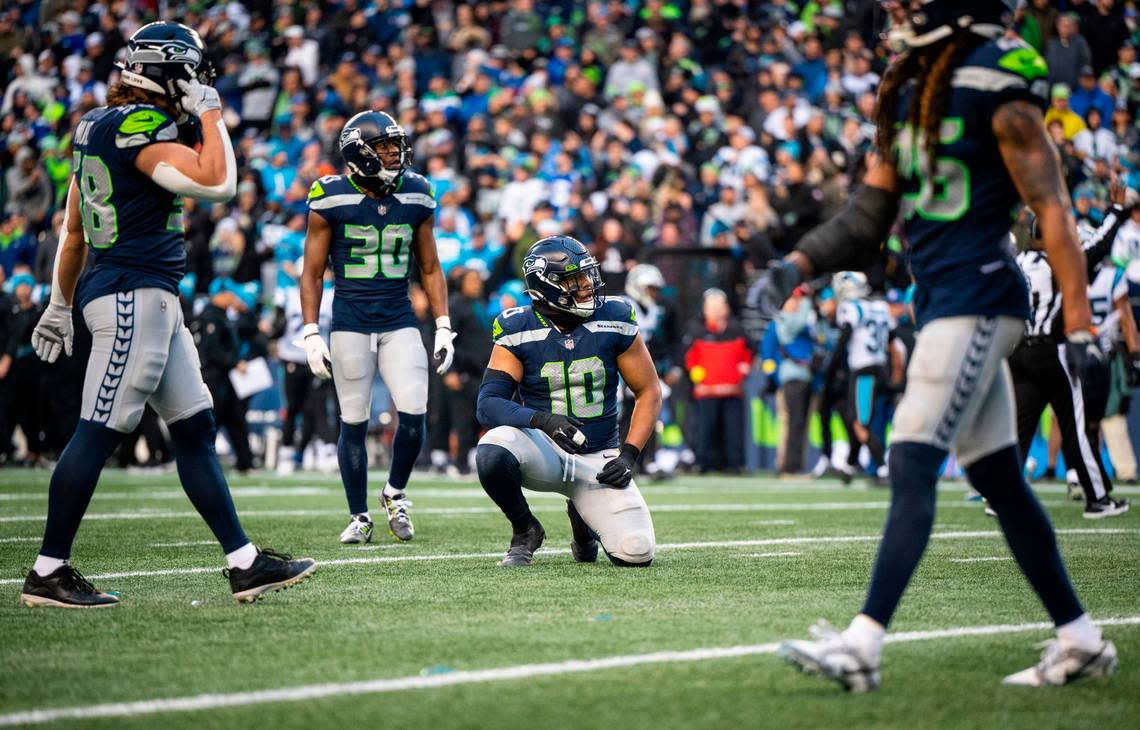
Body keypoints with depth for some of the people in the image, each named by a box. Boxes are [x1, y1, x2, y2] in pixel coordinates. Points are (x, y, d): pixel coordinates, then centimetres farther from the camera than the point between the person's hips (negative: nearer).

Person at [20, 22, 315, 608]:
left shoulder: (95, 126, 16)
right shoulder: (138, 126, -14)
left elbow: (73, 229, 21)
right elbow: (215, 182, -23)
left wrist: (61, 304, 27)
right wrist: (210, 113, -9)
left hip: (150, 300, 10)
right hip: (133, 296, -10)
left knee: (194, 427, 9)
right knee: (99, 432, -6)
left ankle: (244, 564, 11)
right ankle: (48, 573, -1)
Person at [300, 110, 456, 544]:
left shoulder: (417, 197, 3)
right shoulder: (331, 200, -6)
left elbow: (429, 269, 12)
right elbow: (312, 273, 1)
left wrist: (443, 328, 6)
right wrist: (311, 335, -5)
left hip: (399, 321, 2)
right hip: (350, 323, -2)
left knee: (414, 413, -10)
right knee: (354, 422, 1)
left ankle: (395, 494, 16)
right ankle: (359, 517, 15)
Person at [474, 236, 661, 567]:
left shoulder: (614, 321, -5)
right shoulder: (518, 331, -8)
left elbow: (649, 393, 3)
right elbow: (489, 403, -15)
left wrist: (628, 455, -9)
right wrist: (543, 420, -34)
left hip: (598, 458, 1)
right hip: (544, 450, -1)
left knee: (636, 552, -16)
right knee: (492, 451, -36)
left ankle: (583, 519, 22)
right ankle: (525, 531, -3)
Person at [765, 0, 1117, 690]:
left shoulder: (998, 84, -11)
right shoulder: (912, 87, 14)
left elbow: (1052, 205, -13)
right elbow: (871, 210, 17)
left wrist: (1078, 320, -15)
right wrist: (800, 263, 3)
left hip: (977, 296, -9)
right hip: (940, 298, 9)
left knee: (913, 467, -13)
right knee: (999, 480, 11)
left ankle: (864, 645, -15)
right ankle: (1080, 638, 19)